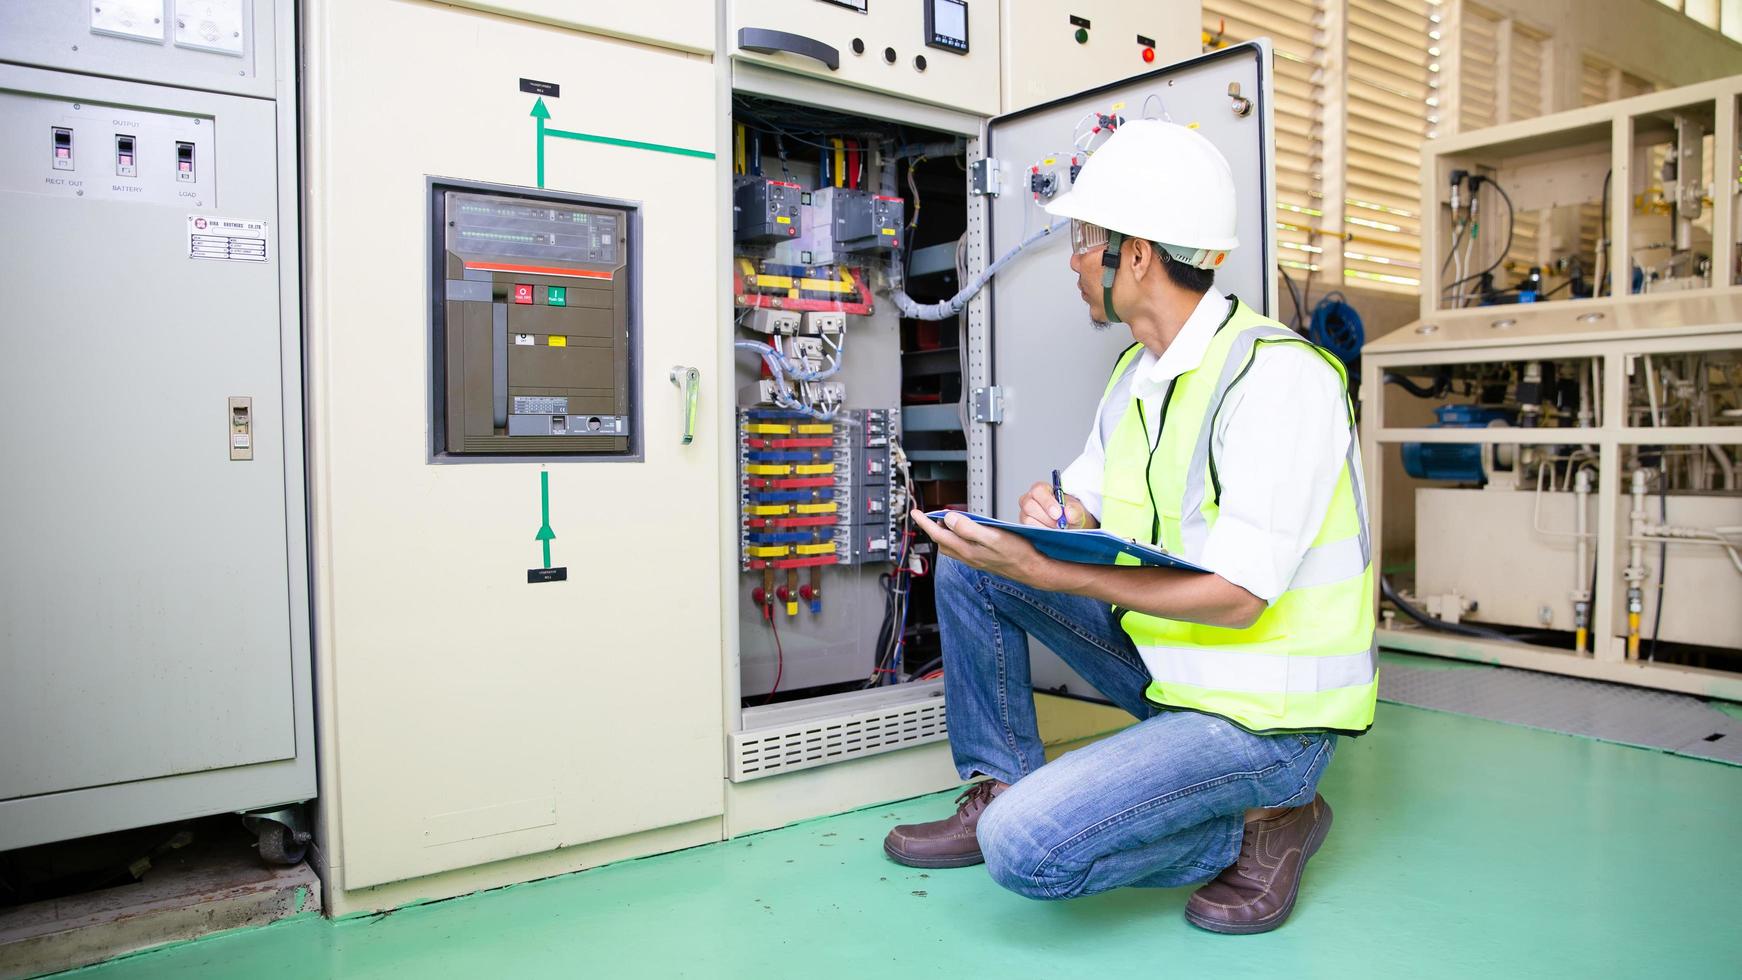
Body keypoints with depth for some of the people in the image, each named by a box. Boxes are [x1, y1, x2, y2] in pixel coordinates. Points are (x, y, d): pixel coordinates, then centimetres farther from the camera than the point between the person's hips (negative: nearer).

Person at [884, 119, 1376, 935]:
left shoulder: (1278, 376, -22)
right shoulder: (1138, 369, 7)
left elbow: (1237, 596, -26)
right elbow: (1083, 502, 12)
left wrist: (1045, 570, -31)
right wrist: (1047, 517, -13)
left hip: (1265, 714, -8)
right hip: (1163, 665, 8)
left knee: (1026, 851, -22)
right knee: (969, 567, 1)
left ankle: (1262, 821, 0)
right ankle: (1002, 790, 11)